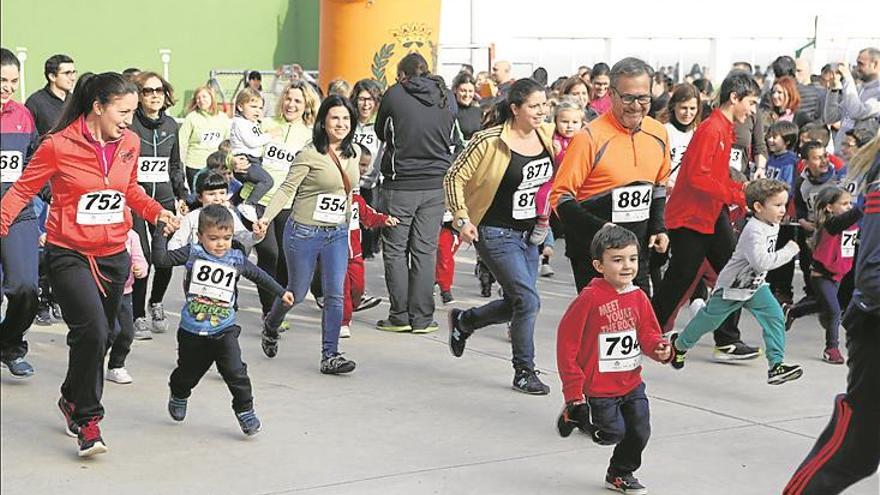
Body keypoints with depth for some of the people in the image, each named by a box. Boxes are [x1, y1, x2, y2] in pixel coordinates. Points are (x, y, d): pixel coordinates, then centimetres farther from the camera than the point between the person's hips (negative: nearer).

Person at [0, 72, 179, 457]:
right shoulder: (59, 145, -12)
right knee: (92, 331, -20)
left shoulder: (129, 143, 4)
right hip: (70, 255, -5)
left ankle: (72, 398, 39)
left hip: (113, 256, 6)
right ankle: (87, 420, -5)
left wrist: (156, 211, 5)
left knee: (98, 338, 13)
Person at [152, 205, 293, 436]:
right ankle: (178, 396, 50)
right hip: (192, 331, 0)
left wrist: (281, 292, 23)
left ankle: (245, 411, 5)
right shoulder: (192, 253, -7)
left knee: (235, 372, -12)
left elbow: (258, 275, 16)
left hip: (224, 330, 0)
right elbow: (161, 260, -14)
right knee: (188, 373, 18)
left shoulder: (237, 259, 0)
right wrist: (161, 234, -24)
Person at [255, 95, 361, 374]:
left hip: (337, 234, 4)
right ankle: (271, 325, 41)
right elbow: (287, 189, -16)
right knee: (297, 293, 10)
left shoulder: (354, 153, 6)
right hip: (304, 233, -4)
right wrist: (267, 218, -29)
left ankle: (330, 356, 0)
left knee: (335, 295, -6)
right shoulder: (309, 155, -13)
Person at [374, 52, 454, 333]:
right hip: (436, 184, 3)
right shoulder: (447, 97, 4)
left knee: (395, 250, 7)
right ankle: (422, 318, 8)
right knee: (425, 251, 7)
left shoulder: (394, 94, -6)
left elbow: (380, 133, 7)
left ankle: (400, 316, 7)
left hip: (401, 183, -3)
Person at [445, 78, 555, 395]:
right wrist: (462, 218, -17)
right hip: (496, 234, -7)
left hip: (529, 232, 7)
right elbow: (455, 178, -9)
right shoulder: (490, 141, -17)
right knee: (528, 299, -13)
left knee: (516, 304, 12)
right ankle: (524, 372, 3)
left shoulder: (546, 134, 1)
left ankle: (463, 321, 39)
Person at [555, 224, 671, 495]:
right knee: (612, 433, 0)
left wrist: (658, 348, -17)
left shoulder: (638, 298, 0)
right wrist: (573, 390, -13)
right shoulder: (590, 299, -19)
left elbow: (647, 332, 9)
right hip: (599, 387, -6)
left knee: (639, 433, 10)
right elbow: (567, 343, -15)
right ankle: (577, 415, 28)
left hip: (632, 383, 6)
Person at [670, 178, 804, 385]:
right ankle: (679, 344, 36)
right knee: (709, 319, 10)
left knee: (775, 317, -11)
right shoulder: (753, 231, -31)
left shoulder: (773, 225, -1)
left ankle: (776, 364, -11)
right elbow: (761, 262, -41)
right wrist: (789, 251, -33)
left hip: (755, 285, 7)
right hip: (732, 287, -7)